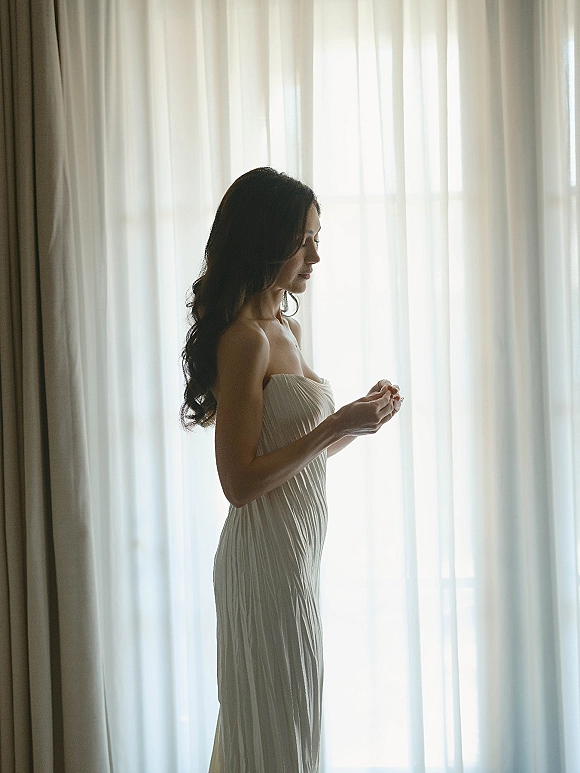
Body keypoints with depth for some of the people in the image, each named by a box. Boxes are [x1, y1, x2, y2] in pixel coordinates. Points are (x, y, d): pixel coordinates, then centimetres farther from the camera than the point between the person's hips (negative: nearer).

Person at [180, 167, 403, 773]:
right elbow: (240, 481, -20)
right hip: (269, 556, -9)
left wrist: (359, 416, 4)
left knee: (261, 724, 19)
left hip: (297, 547, 9)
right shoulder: (244, 338, -17)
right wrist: (336, 427, -19)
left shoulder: (287, 330, 11)